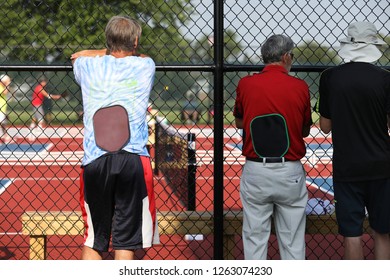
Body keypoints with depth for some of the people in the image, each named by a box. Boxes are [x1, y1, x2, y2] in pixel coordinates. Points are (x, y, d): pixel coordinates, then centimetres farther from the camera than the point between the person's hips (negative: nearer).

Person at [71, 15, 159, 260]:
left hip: (94, 161, 2)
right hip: (133, 160, -2)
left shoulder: (88, 65, 11)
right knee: (126, 241, 2)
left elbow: (78, 55, 37)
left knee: (93, 241, 11)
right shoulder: (145, 65, 9)